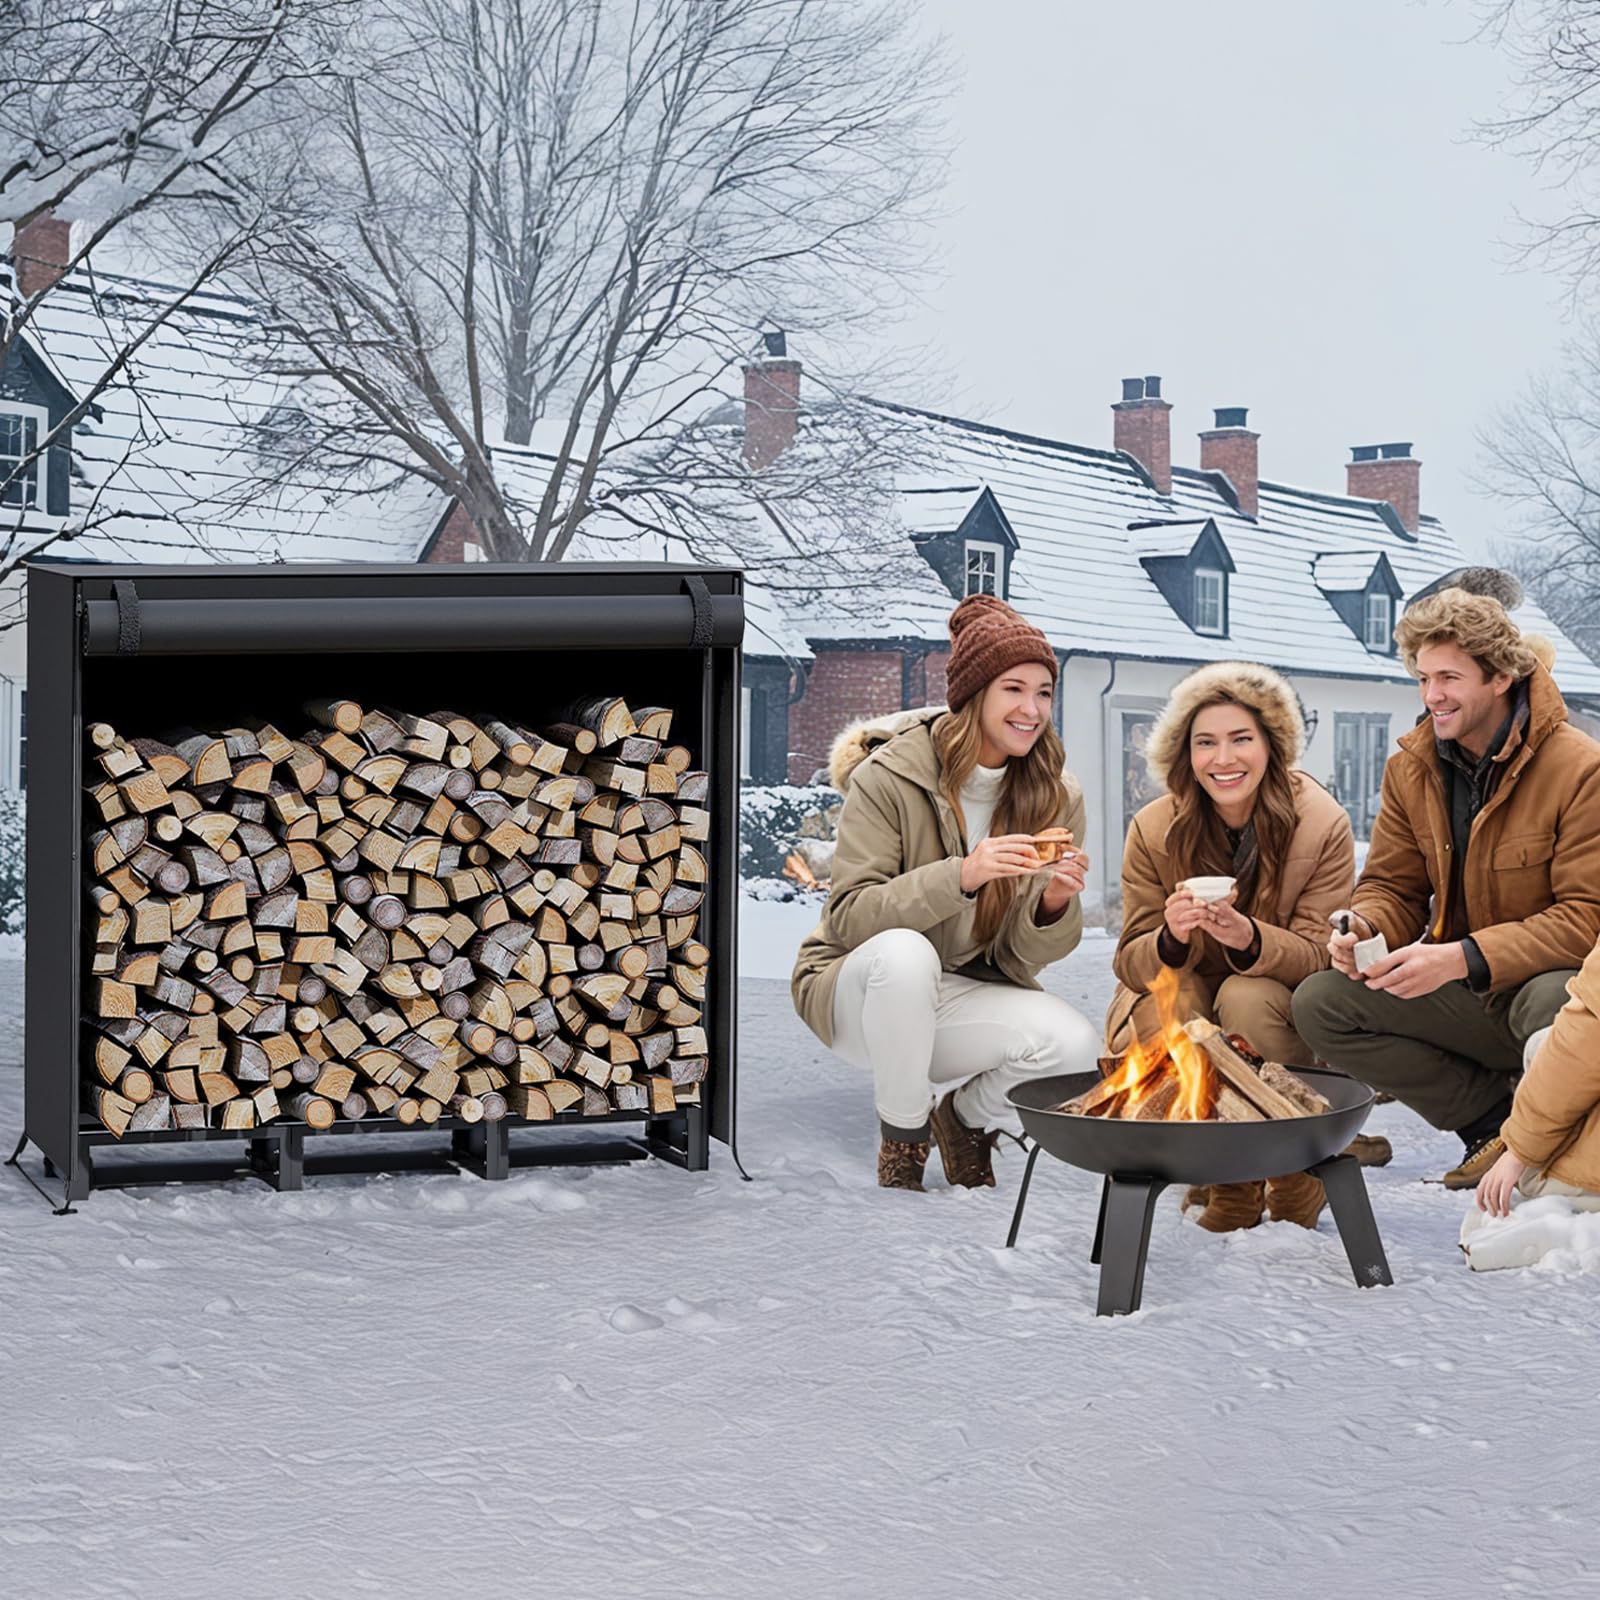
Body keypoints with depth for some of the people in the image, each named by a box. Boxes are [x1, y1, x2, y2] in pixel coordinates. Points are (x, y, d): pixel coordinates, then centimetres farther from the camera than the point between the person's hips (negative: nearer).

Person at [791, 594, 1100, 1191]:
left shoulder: (1056, 797, -3)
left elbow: (1022, 956, -2)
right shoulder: (888, 778, -14)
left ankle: (967, 1115, 8)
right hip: (855, 989, -3)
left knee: (1074, 1047, -26)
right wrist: (960, 876, -35)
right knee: (904, 950, -38)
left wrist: (1056, 903, -25)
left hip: (968, 993, 3)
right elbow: (847, 918, -21)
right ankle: (901, 1142, -14)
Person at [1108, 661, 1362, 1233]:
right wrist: (1171, 938, -35)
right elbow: (1131, 964, -10)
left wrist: (1248, 938, -40)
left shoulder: (1323, 825, -15)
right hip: (1183, 1005, 2)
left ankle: (1294, 1170, -12)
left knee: (1248, 998, -33)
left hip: (1279, 1010, -1)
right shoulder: (1153, 831, -11)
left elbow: (1319, 957, -18)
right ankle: (1226, 1185, -10)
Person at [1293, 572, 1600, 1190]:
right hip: (1466, 998, 6)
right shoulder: (1410, 767, 3)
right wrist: (1360, 929, -17)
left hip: (1549, 981, -6)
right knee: (1318, 1003, -13)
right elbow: (1392, 886, 9)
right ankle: (1492, 1117, -5)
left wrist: (1463, 957, -30)